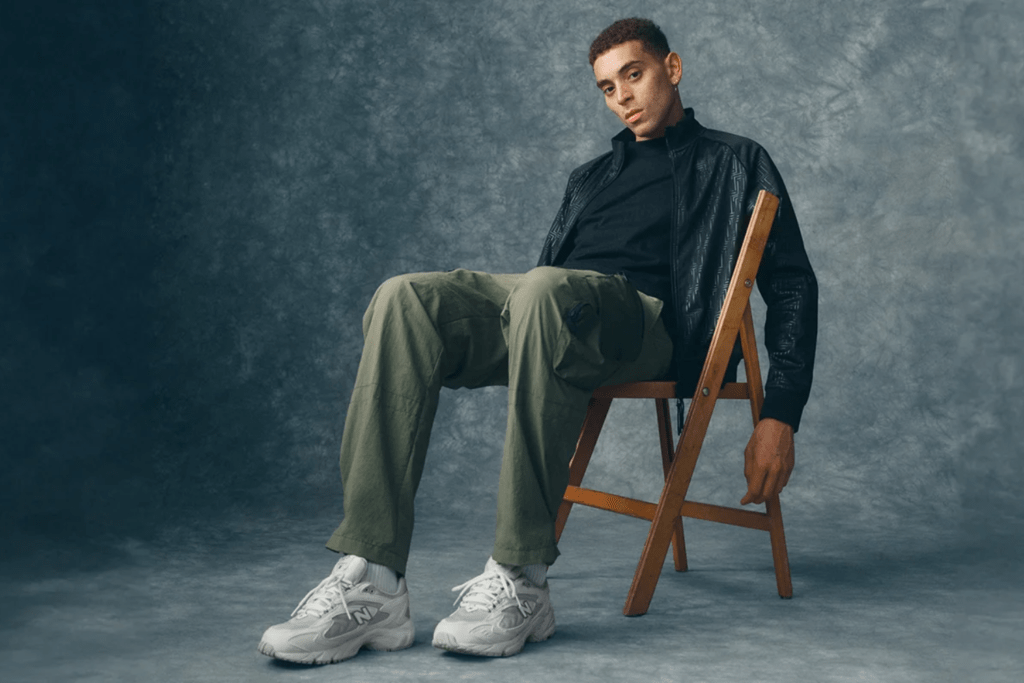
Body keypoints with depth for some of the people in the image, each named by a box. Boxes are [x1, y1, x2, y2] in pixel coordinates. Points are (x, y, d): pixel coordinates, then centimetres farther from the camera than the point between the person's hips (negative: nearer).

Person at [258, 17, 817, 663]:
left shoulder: (735, 162, 20)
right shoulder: (592, 177, 36)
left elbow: (793, 286, 11)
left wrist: (780, 418, -1)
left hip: (646, 319, -5)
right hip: (544, 308, 5)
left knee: (546, 291, -40)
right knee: (405, 298, -25)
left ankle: (520, 580, -37)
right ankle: (371, 580, -33)